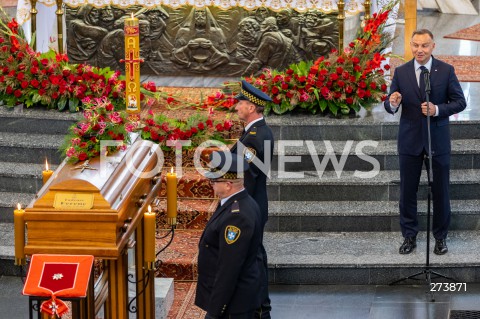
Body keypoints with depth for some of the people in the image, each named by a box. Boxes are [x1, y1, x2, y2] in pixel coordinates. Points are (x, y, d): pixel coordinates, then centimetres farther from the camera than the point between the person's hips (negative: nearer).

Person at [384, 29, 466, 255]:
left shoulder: (446, 71, -3)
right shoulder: (401, 72, 0)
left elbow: (460, 102, -3)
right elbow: (390, 106, 1)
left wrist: (437, 109, -20)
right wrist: (392, 104, -23)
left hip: (438, 140, -1)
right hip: (410, 140, 1)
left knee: (440, 191, 6)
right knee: (407, 191, 6)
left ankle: (440, 237, 19)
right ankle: (409, 236, 17)